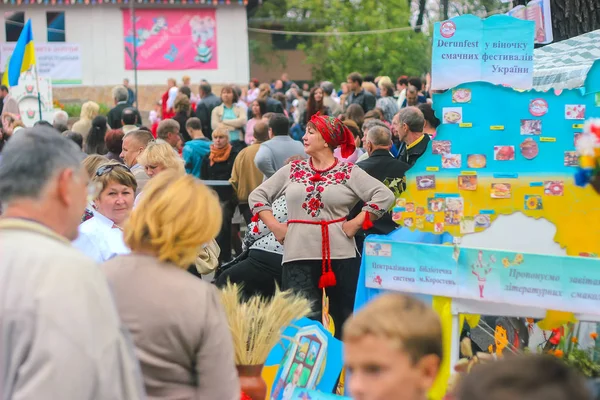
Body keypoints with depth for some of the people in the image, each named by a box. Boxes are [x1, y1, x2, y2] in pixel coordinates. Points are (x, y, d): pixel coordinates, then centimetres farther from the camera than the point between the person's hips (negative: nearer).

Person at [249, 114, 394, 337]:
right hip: (298, 257, 2)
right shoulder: (292, 171, 12)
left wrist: (356, 223, -9)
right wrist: (274, 227, 5)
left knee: (345, 322, 6)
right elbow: (257, 196, 17)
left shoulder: (349, 172, 1)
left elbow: (385, 196, -7)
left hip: (340, 256, -2)